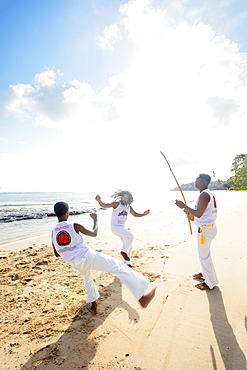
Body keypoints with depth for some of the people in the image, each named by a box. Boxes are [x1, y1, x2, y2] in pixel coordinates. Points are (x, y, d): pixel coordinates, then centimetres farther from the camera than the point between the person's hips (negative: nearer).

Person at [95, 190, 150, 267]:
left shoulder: (129, 207, 2)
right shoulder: (117, 204, -16)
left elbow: (135, 214, 16)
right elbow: (105, 205, -26)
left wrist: (143, 214, 0)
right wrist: (99, 201, -45)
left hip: (122, 227, 7)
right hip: (115, 227, -7)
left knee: (129, 246, 14)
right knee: (130, 235, -26)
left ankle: (127, 261, 36)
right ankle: (124, 251, -1)